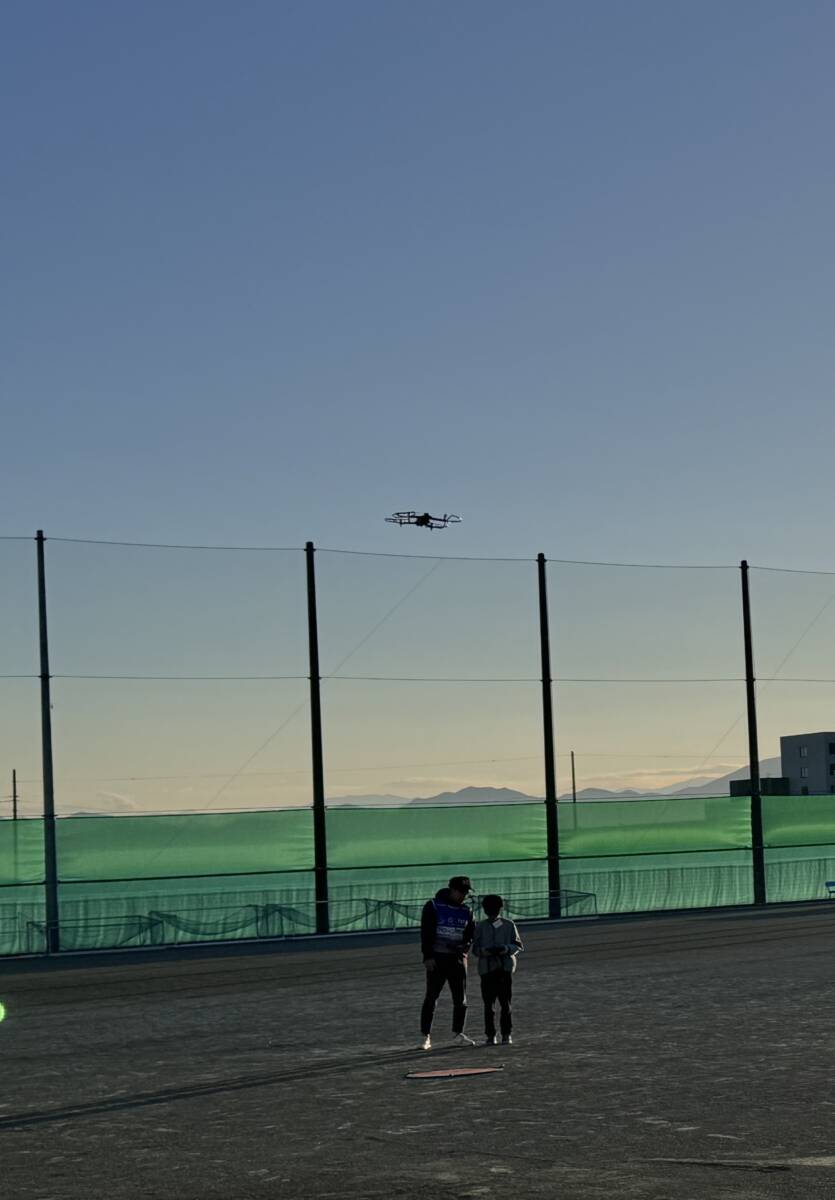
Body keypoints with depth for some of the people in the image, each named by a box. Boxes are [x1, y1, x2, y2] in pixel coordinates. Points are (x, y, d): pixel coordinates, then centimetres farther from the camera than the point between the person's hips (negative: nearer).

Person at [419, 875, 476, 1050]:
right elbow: (426, 933, -7)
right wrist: (428, 956, -14)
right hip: (437, 958, -4)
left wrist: (464, 946, -8)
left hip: (458, 958, 4)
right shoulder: (433, 907, -4)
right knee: (431, 997, -2)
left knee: (461, 999, 4)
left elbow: (471, 935, 13)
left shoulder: (466, 911, 10)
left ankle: (458, 1034, 15)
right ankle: (425, 1036, 3)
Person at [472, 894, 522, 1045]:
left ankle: (506, 1034, 6)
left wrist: (505, 949, -13)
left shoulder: (509, 925, 7)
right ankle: (490, 1035, 6)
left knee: (505, 1003, -1)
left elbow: (517, 945, 5)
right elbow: (475, 949, 4)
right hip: (486, 969, 0)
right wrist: (487, 951, -17)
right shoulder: (480, 927, 7)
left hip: (505, 967, 0)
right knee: (489, 1004, -1)